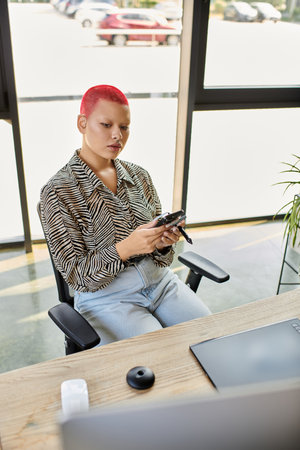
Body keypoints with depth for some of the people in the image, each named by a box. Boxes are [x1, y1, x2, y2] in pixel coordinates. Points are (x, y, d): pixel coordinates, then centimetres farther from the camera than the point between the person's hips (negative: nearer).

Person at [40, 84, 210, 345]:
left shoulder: (139, 176, 6)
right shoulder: (58, 192, -10)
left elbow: (158, 254, 10)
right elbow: (75, 274, -11)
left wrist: (163, 241, -15)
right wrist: (126, 249, -28)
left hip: (160, 281, 5)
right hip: (106, 297, -5)